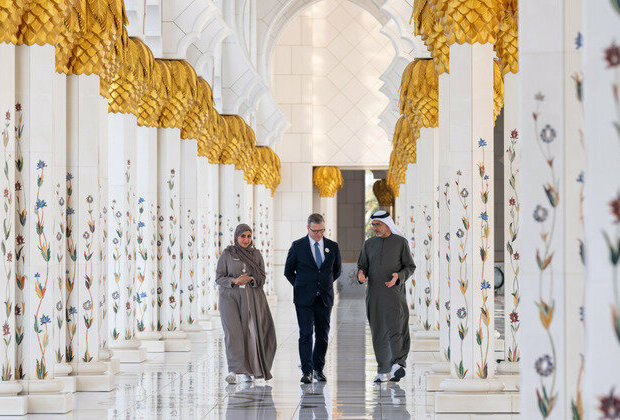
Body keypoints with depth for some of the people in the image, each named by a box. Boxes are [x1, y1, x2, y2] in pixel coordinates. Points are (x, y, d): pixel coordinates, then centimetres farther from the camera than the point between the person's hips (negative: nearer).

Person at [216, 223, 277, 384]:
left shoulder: (256, 254, 10)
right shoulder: (227, 254, 3)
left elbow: (262, 278, 8)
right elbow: (219, 278, 2)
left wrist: (250, 279, -13)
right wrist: (235, 281, -16)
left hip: (251, 298, 2)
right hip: (230, 297, -2)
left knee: (250, 333, -2)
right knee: (233, 332, -15)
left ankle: (247, 371, 14)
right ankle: (234, 371, -20)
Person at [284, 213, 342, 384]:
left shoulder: (332, 247, 6)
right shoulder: (298, 246, -1)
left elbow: (337, 270, 20)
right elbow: (288, 271, 8)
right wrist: (300, 287, 6)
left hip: (325, 298, 3)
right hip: (304, 299, -3)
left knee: (323, 335, 6)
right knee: (306, 335, -8)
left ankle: (319, 369, 17)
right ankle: (307, 371, -9)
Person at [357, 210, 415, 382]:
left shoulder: (400, 242, 2)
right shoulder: (369, 244, 11)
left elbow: (410, 267, 2)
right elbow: (362, 265, 12)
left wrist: (398, 276, -18)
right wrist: (361, 274, -12)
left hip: (394, 292, -3)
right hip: (374, 294, 3)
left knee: (396, 328, -16)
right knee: (379, 333, 3)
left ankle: (398, 365, -22)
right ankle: (384, 371, 8)